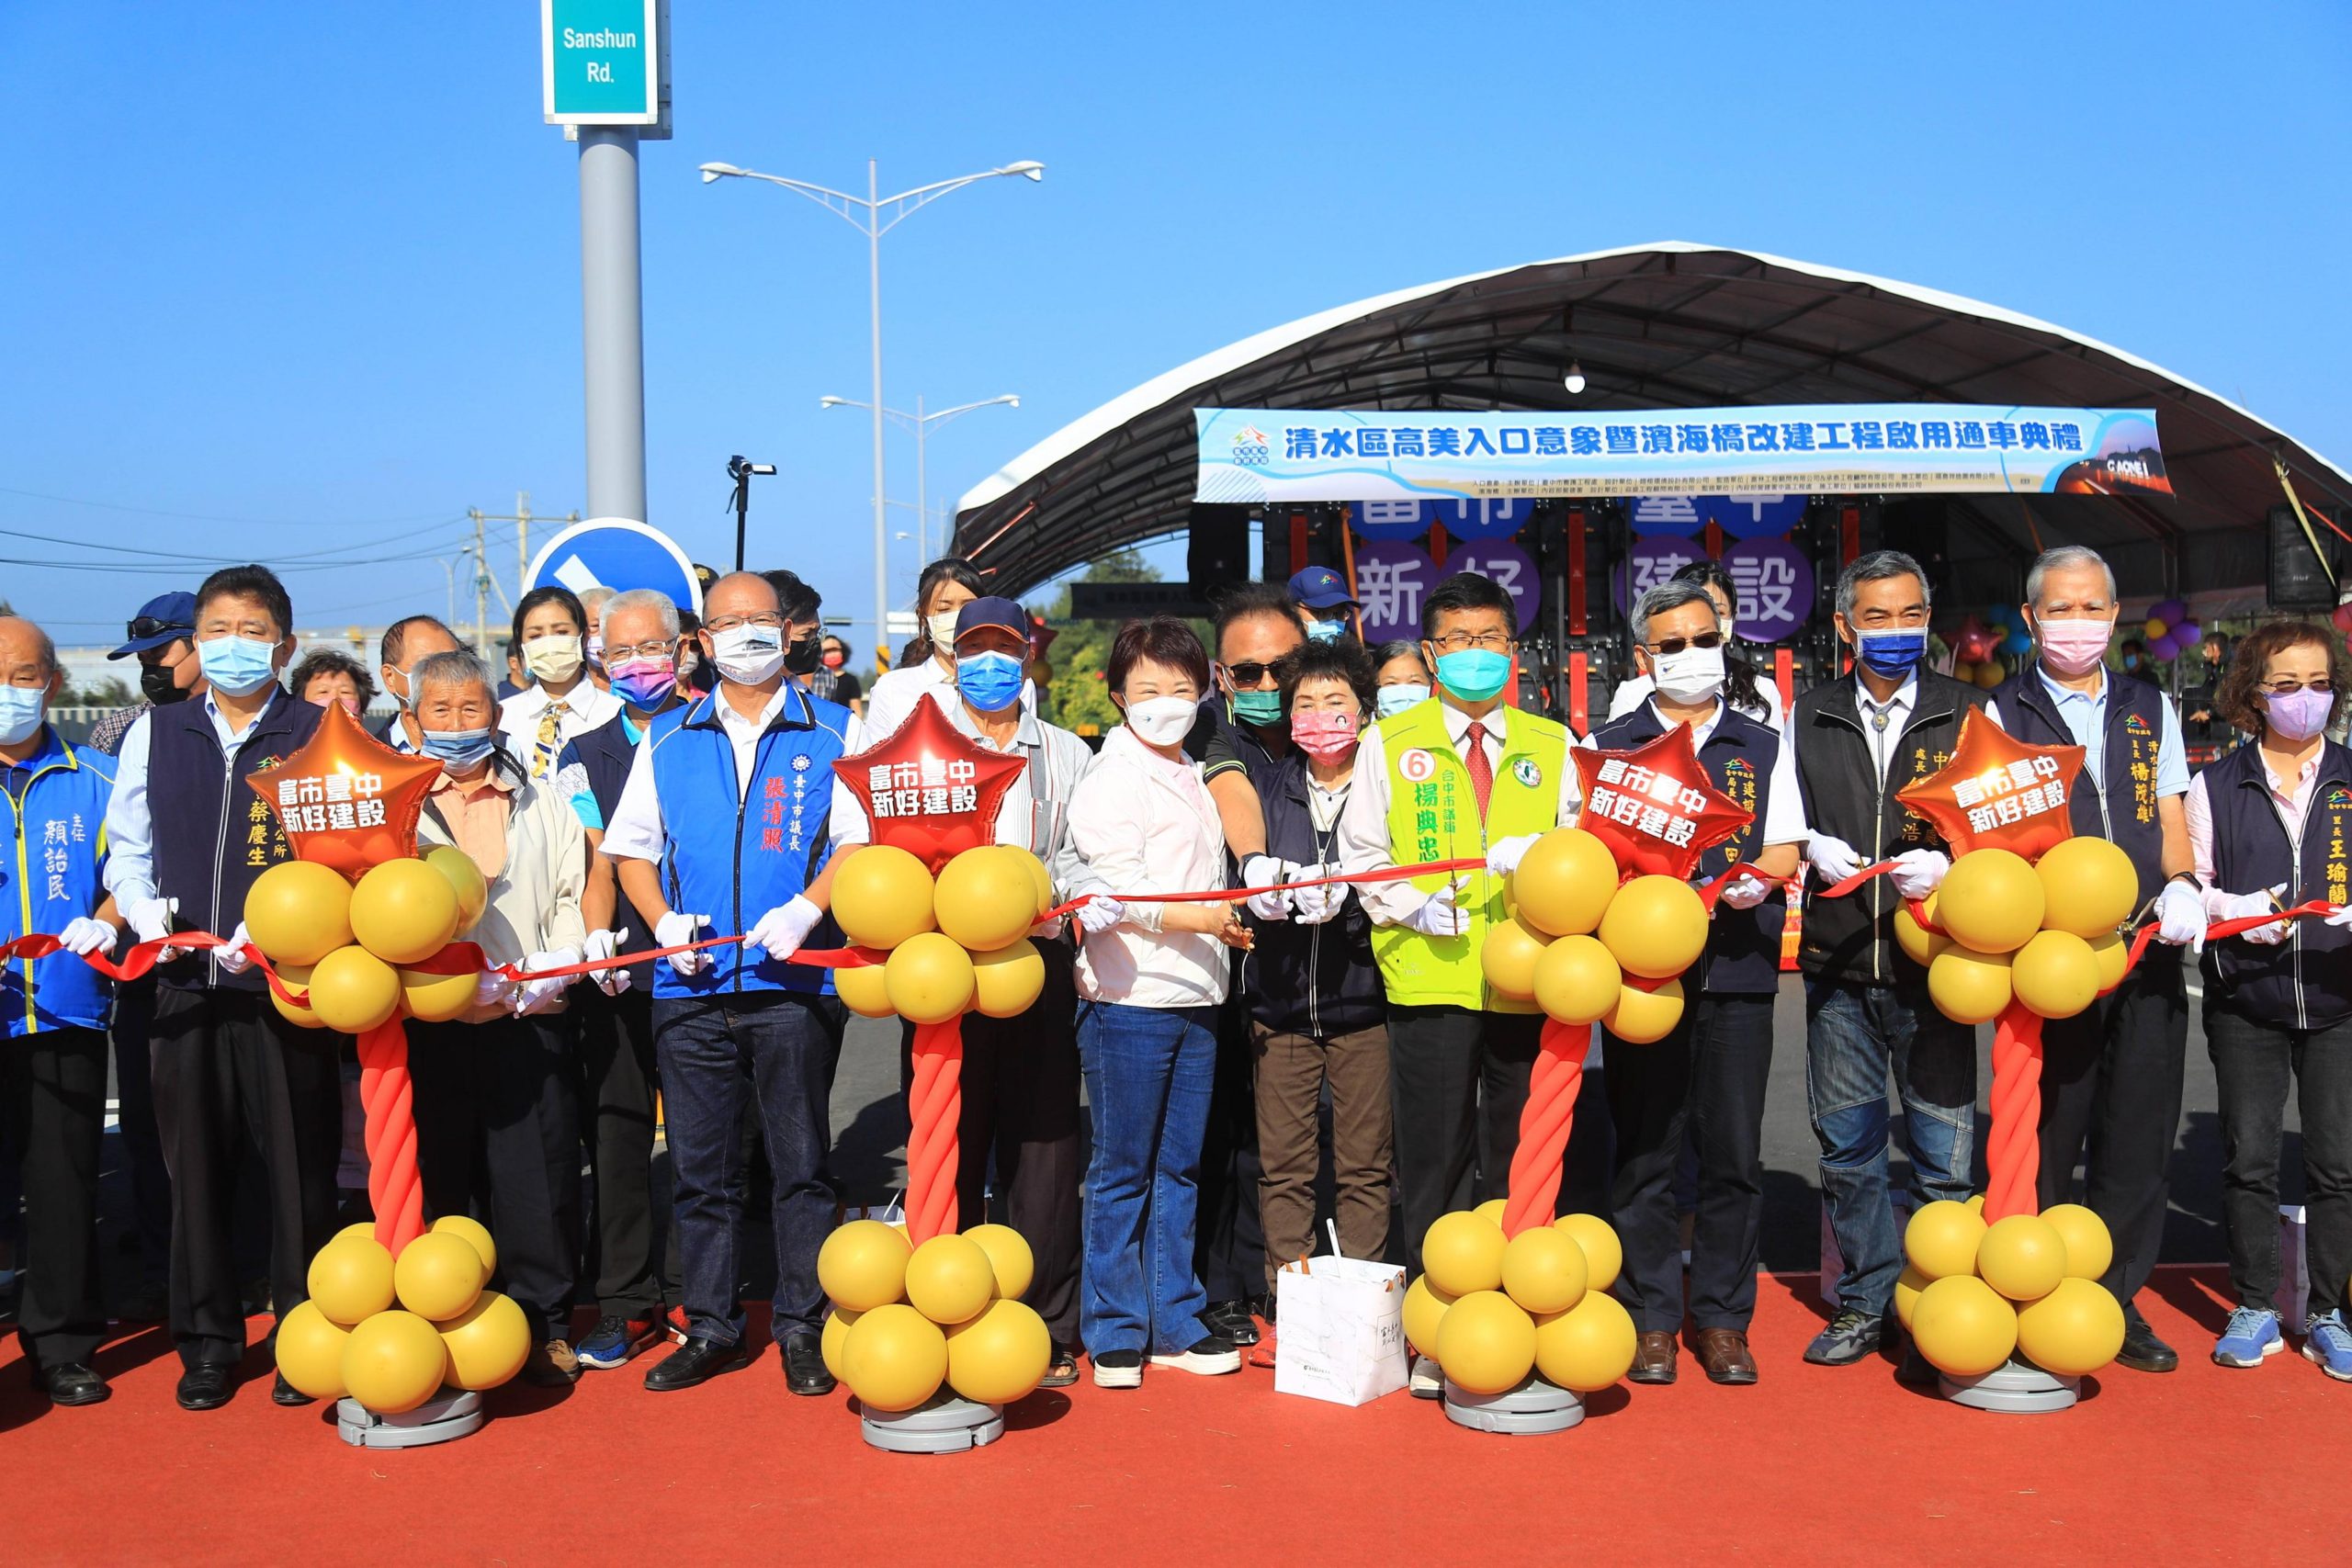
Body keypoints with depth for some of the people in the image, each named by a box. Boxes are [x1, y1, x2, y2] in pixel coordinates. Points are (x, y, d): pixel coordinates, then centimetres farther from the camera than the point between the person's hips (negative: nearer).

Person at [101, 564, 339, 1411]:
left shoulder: (320, 736, 1)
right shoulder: (154, 734, 10)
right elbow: (127, 849, 15)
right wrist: (144, 912, -5)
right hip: (185, 982, 3)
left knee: (298, 1165, 2)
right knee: (196, 1164, 8)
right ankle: (208, 1341, 20)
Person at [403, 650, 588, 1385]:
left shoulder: (544, 804, 13)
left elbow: (573, 898, 8)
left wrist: (542, 978, -9)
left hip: (528, 1022, 1)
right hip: (428, 1027, 0)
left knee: (540, 1176, 1)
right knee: (443, 1178, 4)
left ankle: (545, 1325, 12)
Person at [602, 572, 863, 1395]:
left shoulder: (834, 733, 6)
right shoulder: (667, 739, 13)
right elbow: (629, 847, 15)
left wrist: (807, 908, -15)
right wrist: (663, 921, -2)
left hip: (795, 983, -2)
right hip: (691, 987, 2)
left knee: (801, 1165, 3)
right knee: (700, 1168, 7)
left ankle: (802, 1327, 14)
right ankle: (710, 1327, 18)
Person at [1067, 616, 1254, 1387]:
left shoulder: (1195, 777, 18)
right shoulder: (1111, 781, -6)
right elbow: (1122, 893, -14)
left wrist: (1232, 923, 9)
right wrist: (1208, 919, -17)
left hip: (1195, 999, 7)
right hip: (1129, 998, -7)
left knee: (1180, 1168, 12)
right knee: (1122, 1172, 0)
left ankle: (1176, 1322, 20)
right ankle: (1114, 1332, 9)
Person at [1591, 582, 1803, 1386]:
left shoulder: (1763, 746, 15)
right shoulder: (1609, 746, 11)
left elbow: (1785, 846, 9)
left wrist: (1753, 880, -13)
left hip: (1737, 969, 1)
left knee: (1733, 1154, 2)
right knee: (1645, 1152, 2)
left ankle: (1722, 1318, 13)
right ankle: (1651, 1319, 11)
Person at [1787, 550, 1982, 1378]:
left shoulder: (1967, 711, 5)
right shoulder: (1808, 717, 10)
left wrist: (1944, 865, -16)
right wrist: (1813, 846, -4)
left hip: (1933, 963, -2)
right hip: (1837, 965, 2)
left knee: (1943, 1152, 1)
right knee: (1847, 1146, 9)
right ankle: (1868, 1302, 22)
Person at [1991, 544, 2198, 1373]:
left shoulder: (2152, 711, 16)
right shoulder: (2002, 714, 4)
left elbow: (2170, 823, 15)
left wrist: (2181, 885, -5)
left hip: (2149, 955, 4)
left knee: (2138, 1135, 7)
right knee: (2044, 1139, 2)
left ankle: (2117, 1304, 18)